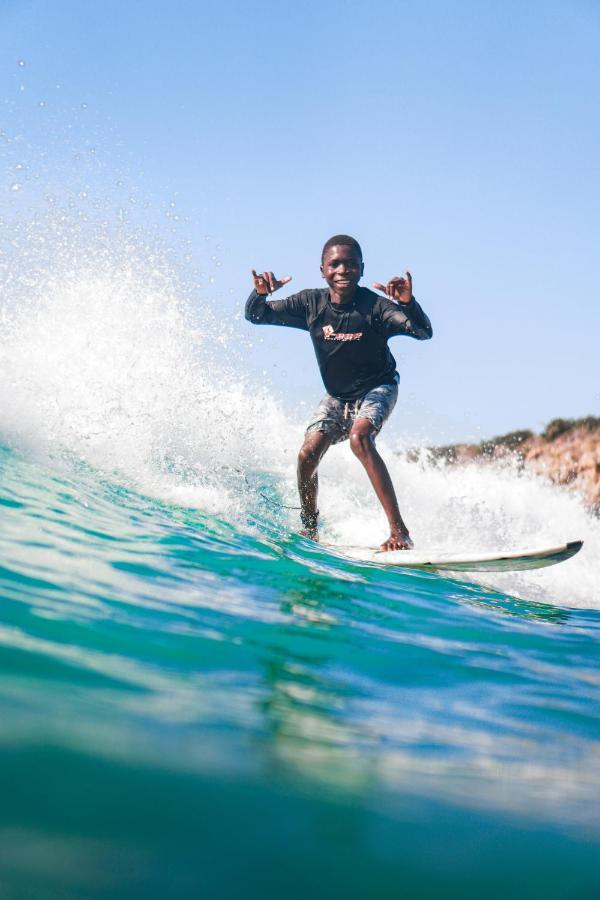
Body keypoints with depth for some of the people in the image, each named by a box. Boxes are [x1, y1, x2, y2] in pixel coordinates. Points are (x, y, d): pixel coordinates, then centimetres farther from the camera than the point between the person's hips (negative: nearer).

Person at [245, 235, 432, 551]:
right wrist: (261, 293, -31)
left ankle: (399, 533, -30)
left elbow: (424, 332, -32)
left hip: (377, 388, -4)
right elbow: (256, 316, -8)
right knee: (307, 454, -11)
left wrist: (407, 302, -51)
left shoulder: (375, 305, -23)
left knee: (359, 438, -32)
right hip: (336, 394, 4)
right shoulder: (310, 303, -13)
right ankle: (309, 529, 17)